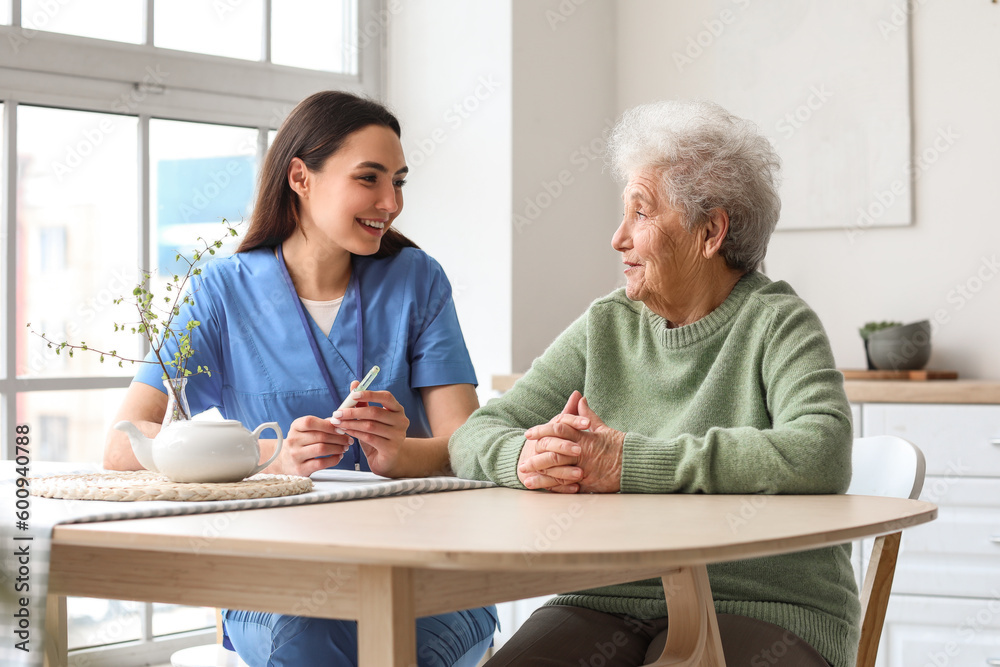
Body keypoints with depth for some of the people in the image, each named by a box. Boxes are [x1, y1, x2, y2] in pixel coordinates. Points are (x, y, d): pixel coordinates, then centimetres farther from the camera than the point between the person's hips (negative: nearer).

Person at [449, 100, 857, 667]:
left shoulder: (778, 325, -3)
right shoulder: (606, 327, 13)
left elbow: (822, 456, -22)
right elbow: (476, 436, 10)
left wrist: (631, 462, -22)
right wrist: (526, 458, -16)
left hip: (758, 613, -4)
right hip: (608, 606, 5)